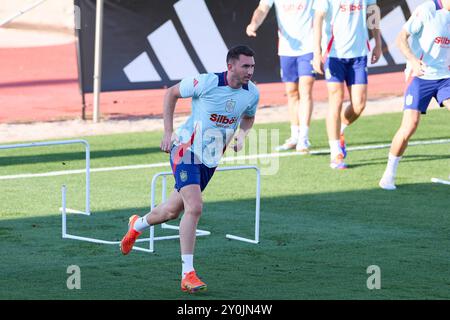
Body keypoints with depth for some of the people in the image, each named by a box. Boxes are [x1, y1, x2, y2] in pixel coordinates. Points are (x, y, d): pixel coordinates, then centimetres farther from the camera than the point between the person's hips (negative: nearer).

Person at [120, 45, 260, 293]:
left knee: (173, 211, 17)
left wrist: (241, 135, -4)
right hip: (187, 151, -6)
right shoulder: (206, 83, -21)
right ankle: (187, 274, -18)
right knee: (194, 208, -22)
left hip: (210, 160, 6)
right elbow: (171, 93, -4)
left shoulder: (252, 93, -5)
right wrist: (168, 132, -7)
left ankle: (137, 225, 49)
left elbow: (248, 117, 18)